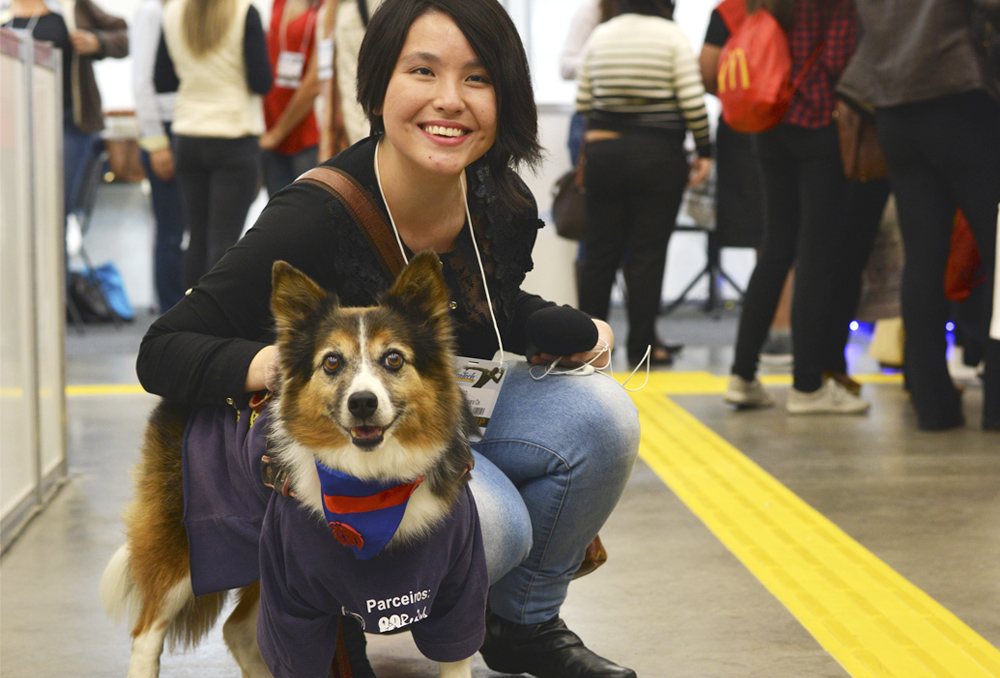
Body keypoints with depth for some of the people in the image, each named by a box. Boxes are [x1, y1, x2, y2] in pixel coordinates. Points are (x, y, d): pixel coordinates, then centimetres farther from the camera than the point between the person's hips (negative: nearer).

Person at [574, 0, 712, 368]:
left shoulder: (599, 35, 6)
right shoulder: (671, 34, -5)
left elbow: (582, 101, 7)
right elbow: (692, 100, -11)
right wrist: (704, 151, -3)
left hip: (603, 150, 4)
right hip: (659, 155, -3)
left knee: (599, 250, 9)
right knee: (648, 251, 1)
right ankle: (642, 345, 4)